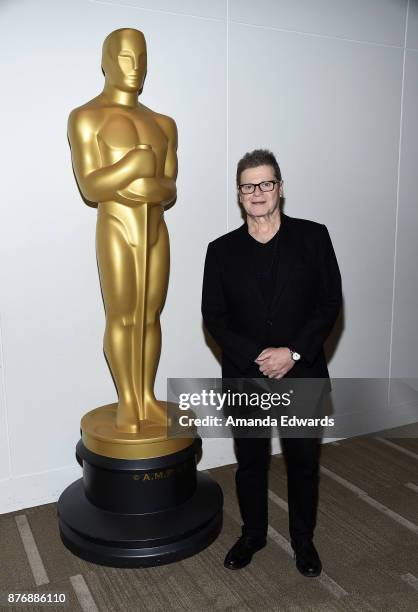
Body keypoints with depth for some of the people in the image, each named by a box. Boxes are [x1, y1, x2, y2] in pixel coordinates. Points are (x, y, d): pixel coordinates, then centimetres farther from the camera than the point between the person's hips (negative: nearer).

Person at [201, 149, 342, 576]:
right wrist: (255, 357, -15)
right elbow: (214, 317, -3)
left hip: (302, 375, 0)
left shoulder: (313, 237, -2)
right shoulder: (222, 250, 0)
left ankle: (303, 539, 38)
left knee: (303, 461, 14)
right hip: (244, 378, 1)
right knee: (250, 461, 16)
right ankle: (252, 533, 39)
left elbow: (330, 303, -5)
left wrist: (293, 352, -16)